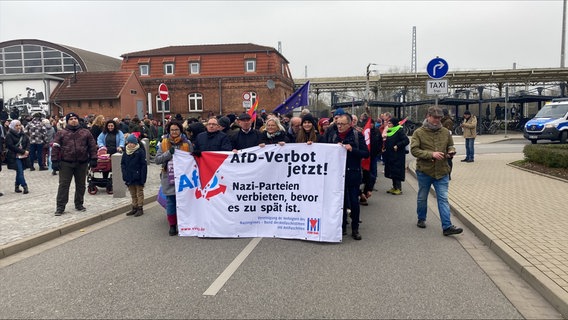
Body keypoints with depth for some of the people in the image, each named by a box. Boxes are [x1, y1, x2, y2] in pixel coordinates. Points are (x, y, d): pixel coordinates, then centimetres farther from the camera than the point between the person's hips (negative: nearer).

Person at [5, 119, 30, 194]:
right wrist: (23, 151, -17)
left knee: (19, 172, 11)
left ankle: (17, 187, 21)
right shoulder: (9, 135, -5)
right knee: (20, 171, -10)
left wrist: (27, 150, -10)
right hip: (15, 157, -5)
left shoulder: (23, 134, 12)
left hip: (24, 156, 5)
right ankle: (25, 187, -9)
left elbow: (28, 142, 9)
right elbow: (11, 146, -13)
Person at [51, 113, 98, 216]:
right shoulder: (61, 133, 5)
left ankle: (79, 204, 24)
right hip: (66, 163, -2)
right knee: (63, 185, -1)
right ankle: (60, 207, 4)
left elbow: (92, 146, 7)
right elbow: (55, 147, 1)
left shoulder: (86, 132, 8)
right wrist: (54, 161, -6)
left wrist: (93, 159, -1)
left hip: (82, 163, 2)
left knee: (81, 185, 10)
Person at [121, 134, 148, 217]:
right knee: (133, 194, 15)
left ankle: (140, 208, 12)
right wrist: (125, 174, -2)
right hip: (129, 178, 6)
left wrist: (142, 178, -16)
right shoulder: (126, 152, 5)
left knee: (139, 193, 6)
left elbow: (144, 165, -13)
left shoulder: (140, 152, -11)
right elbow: (122, 163, 12)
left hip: (138, 178, -6)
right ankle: (134, 208, 24)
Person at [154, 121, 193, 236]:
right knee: (170, 203, 6)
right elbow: (157, 160, -1)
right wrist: (169, 153, -14)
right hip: (168, 178, 1)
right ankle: (172, 225, 17)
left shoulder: (187, 143, 2)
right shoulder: (164, 143, 5)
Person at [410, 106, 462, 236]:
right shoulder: (419, 132, -7)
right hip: (424, 171, -2)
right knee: (422, 197, 15)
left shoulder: (445, 132, 5)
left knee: (443, 199, -1)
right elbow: (414, 150, -14)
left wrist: (451, 151, -6)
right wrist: (431, 154, -24)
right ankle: (421, 219, 35)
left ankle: (447, 227, -1)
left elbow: (450, 146, 18)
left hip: (442, 172, 2)